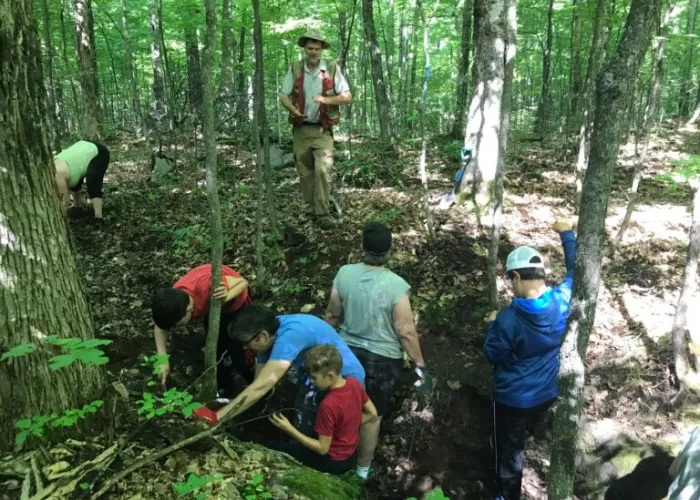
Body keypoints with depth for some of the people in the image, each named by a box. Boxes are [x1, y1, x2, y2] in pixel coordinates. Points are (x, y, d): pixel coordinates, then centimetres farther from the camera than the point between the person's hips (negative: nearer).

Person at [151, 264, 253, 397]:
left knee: (238, 352, -5)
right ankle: (224, 390, 30)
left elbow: (243, 282, -29)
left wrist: (227, 297, -48)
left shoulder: (207, 286, -45)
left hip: (235, 303, -5)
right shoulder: (173, 301, -27)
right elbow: (160, 327, -7)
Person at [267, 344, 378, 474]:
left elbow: (322, 448, -23)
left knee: (275, 449, -3)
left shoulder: (329, 405, -31)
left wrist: (289, 430, -23)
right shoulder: (354, 383, -11)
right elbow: (372, 413, 2)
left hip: (333, 462, -7)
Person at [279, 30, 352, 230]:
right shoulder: (294, 69, 2)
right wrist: (293, 109, -21)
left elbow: (347, 97, -4)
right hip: (301, 129, 2)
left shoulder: (332, 68, -3)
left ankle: (323, 213, -10)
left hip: (322, 130, -2)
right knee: (305, 172, 8)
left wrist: (326, 100, -21)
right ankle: (310, 210, 20)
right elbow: (283, 96, 0)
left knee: (322, 170, -15)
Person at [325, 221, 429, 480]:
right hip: (383, 359, -3)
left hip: (347, 352, 4)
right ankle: (363, 467, 33)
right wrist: (419, 363, -5)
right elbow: (406, 331, -18)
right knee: (372, 416, 16)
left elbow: (332, 315, -1)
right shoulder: (396, 285, -24)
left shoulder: (344, 273, -13)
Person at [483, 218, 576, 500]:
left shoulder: (509, 318, -30)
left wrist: (492, 326, -2)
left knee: (509, 449, 16)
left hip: (513, 398, -6)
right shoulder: (564, 300, -18)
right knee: (518, 438, 33)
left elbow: (493, 356, -17)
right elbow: (577, 271, 2)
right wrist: (567, 234, 8)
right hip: (548, 393, 6)